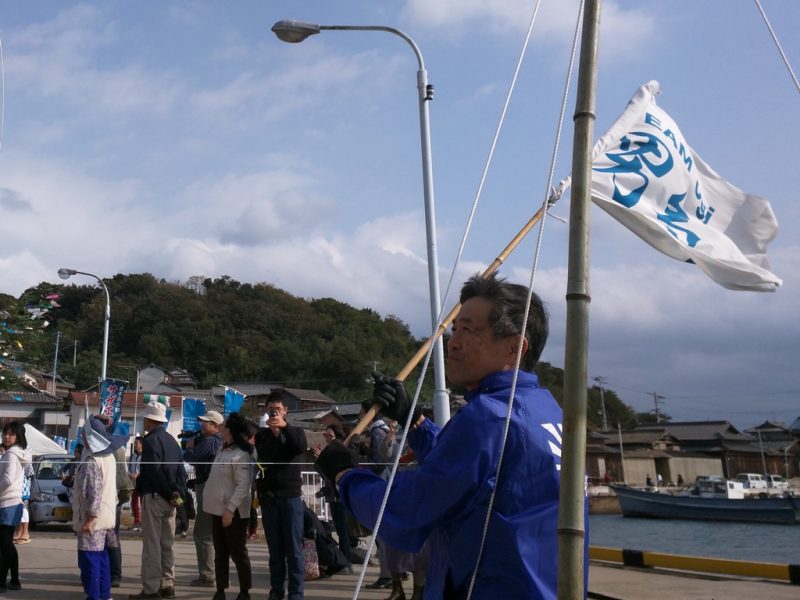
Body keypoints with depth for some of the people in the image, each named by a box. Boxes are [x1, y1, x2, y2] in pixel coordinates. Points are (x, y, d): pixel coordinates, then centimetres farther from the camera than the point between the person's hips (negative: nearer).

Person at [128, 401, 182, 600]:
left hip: (153, 496, -8)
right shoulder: (171, 440, 14)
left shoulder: (150, 440, -12)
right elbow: (180, 467, 10)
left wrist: (168, 493, -13)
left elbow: (154, 471, -19)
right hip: (168, 497, 8)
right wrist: (176, 491, 2)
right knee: (166, 544, 13)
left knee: (151, 544, -5)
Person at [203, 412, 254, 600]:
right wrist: (217, 507, 15)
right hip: (218, 510, 9)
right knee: (220, 553, 12)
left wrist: (230, 509, -25)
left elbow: (243, 486, -21)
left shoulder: (241, 455, -15)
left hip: (233, 512, -9)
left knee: (238, 553, -1)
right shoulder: (223, 452, 13)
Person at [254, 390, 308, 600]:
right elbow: (263, 457, -7)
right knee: (275, 549, 5)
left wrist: (285, 427, -24)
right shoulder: (262, 434, 11)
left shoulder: (295, 431, 8)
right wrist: (274, 433, -18)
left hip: (291, 495, -1)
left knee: (293, 548, -3)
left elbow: (301, 448, -14)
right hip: (269, 496, 1)